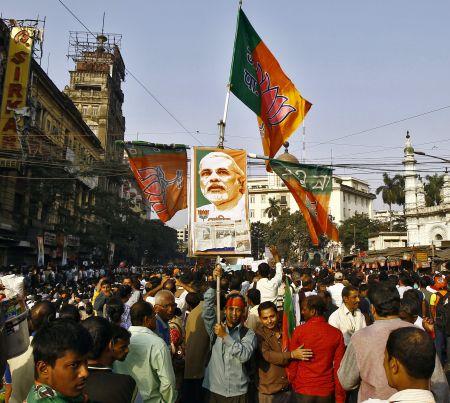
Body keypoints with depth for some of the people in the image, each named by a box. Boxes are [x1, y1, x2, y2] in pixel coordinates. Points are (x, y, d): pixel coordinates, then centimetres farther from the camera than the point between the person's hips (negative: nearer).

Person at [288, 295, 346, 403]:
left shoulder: (299, 331, -13)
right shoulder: (337, 333, -8)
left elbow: (293, 361, -4)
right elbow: (339, 366, -4)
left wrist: (293, 383, 12)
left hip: (303, 390, -2)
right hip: (327, 390, 2)